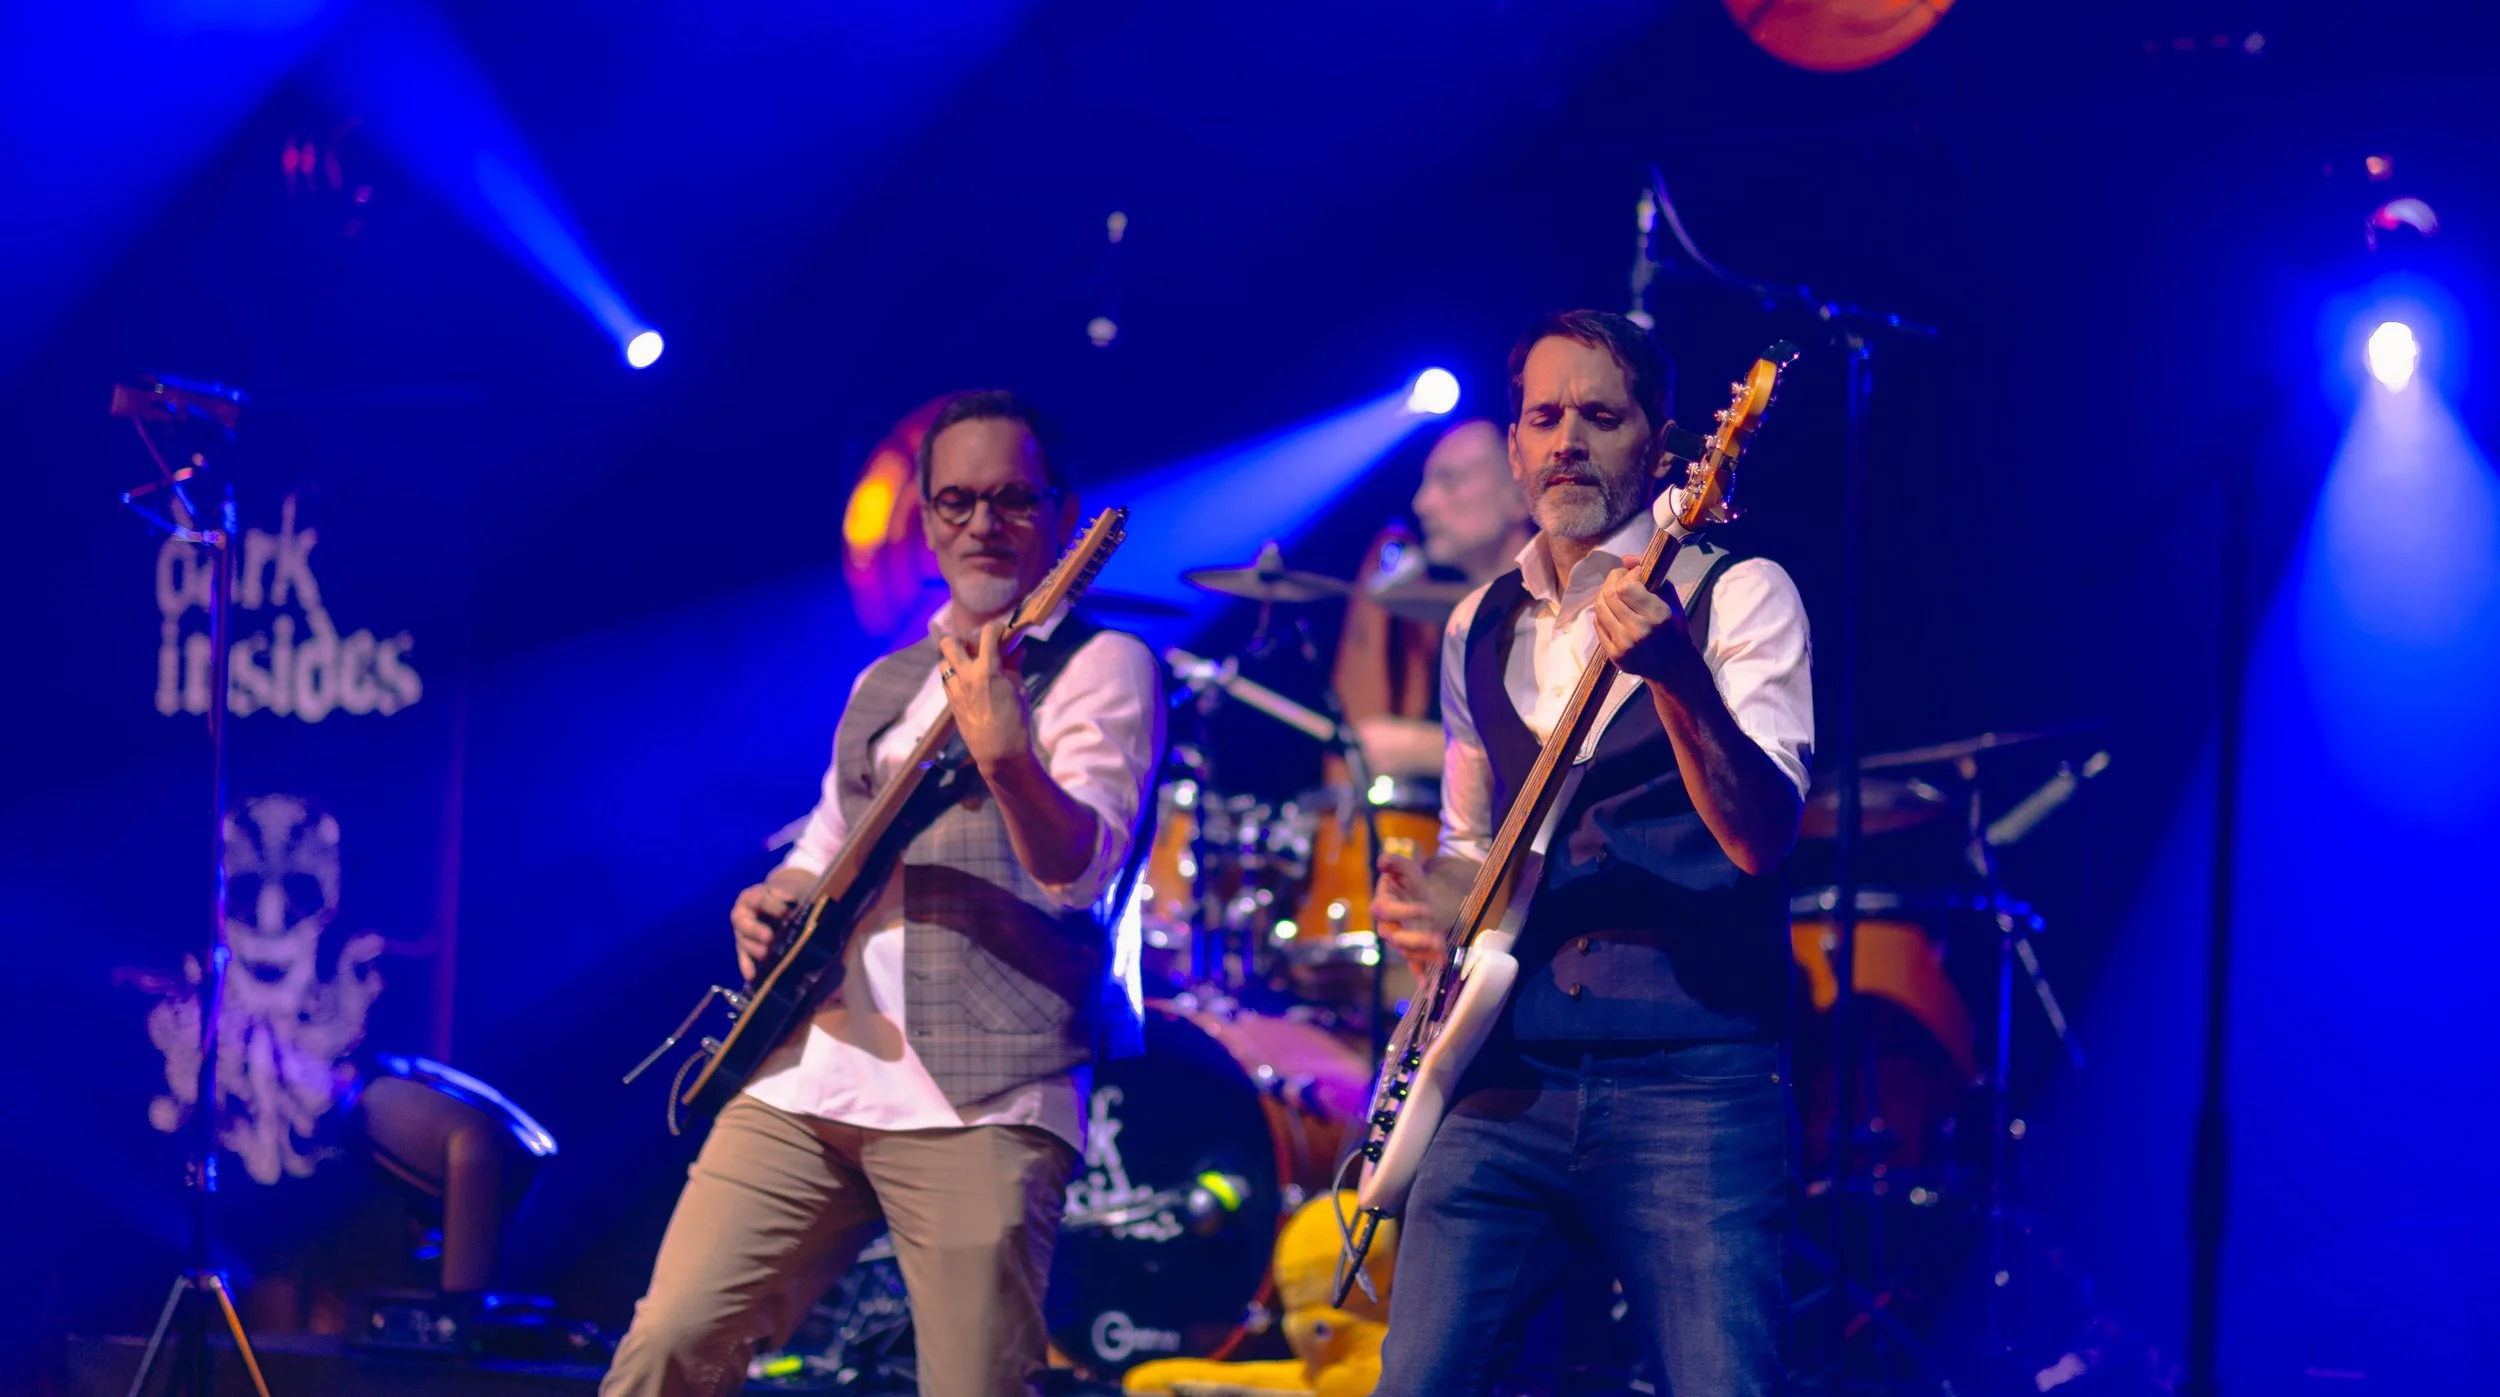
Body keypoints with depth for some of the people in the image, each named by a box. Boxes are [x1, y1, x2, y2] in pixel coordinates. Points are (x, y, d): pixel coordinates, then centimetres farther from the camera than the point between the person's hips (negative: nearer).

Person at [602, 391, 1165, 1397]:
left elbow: (1078, 870, -15)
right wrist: (773, 901, 7)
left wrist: (1006, 758, -35)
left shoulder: (1101, 667, 0)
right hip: (807, 1078, 6)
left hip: (978, 1097, -6)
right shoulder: (885, 684, 22)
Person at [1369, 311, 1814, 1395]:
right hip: (1506, 1081, 5)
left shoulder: (1737, 595, 0)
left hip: (1690, 1087, -5)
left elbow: (1761, 835, -14)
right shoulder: (1479, 629, 17)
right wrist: (1432, 896, 5)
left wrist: (1674, 673, -30)